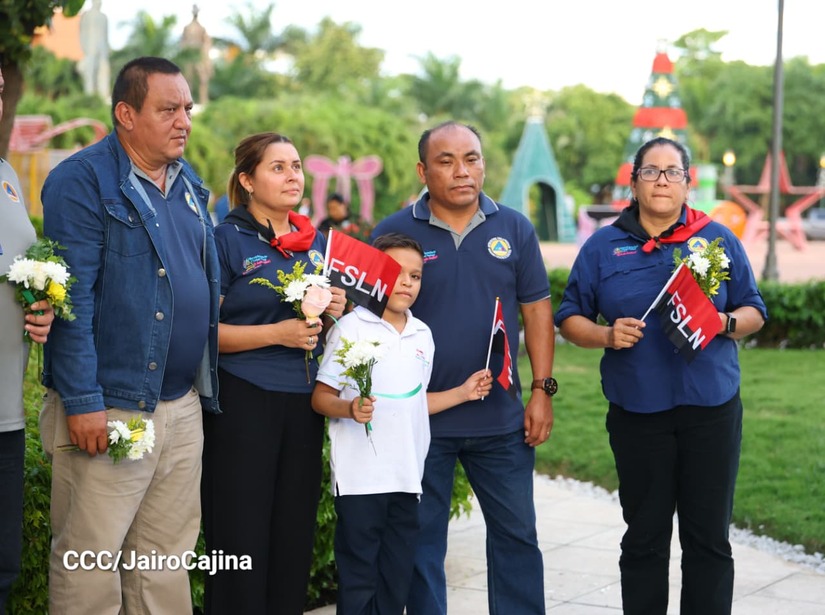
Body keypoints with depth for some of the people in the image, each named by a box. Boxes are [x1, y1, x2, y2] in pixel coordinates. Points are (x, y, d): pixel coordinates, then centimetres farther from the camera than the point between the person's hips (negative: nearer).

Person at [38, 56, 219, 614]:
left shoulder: (190, 185, 14)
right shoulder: (84, 181, -9)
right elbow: (72, 299, -15)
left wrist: (207, 385, 17)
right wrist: (82, 401, -20)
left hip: (184, 405, 7)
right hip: (108, 410, -7)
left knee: (168, 558, 13)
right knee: (89, 567, -2)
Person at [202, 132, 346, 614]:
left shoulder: (317, 243, 13)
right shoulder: (227, 240, -4)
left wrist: (336, 312, 2)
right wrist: (277, 333, -18)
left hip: (304, 404, 6)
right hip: (243, 402, -6)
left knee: (295, 536, 9)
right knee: (242, 539, -2)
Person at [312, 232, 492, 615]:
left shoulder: (422, 335, 12)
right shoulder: (351, 328, -6)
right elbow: (321, 397, -6)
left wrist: (462, 393, 12)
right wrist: (350, 408, -24)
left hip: (407, 476, 6)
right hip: (360, 476, -5)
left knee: (397, 576, 10)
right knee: (359, 575, 0)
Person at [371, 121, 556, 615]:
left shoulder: (515, 229, 4)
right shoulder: (393, 233, -2)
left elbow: (536, 309, 6)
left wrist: (542, 390, 0)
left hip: (501, 419, 2)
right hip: (420, 418, -2)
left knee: (516, 534, 10)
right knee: (422, 539, 8)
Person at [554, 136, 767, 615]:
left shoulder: (718, 239, 6)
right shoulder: (604, 246, 5)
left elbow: (754, 312, 9)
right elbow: (570, 318, 8)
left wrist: (725, 322, -12)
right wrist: (607, 335, -12)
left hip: (712, 409, 0)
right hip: (637, 411, 0)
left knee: (709, 537, 4)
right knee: (644, 538, 9)